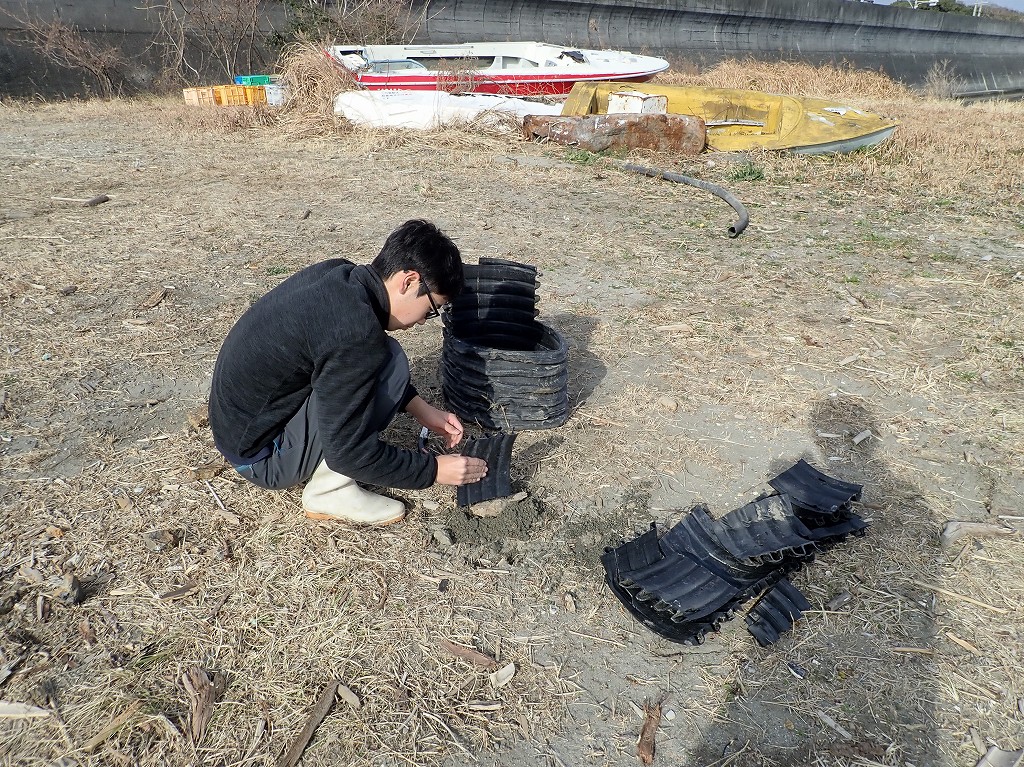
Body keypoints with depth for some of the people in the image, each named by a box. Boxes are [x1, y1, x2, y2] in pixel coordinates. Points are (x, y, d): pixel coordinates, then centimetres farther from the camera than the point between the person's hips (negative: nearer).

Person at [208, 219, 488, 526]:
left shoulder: (337, 274, -5)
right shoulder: (356, 333, -30)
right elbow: (348, 452, -24)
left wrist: (422, 410, 6)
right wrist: (433, 469, -13)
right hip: (261, 455, -9)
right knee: (390, 364, -18)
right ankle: (329, 492, -8)